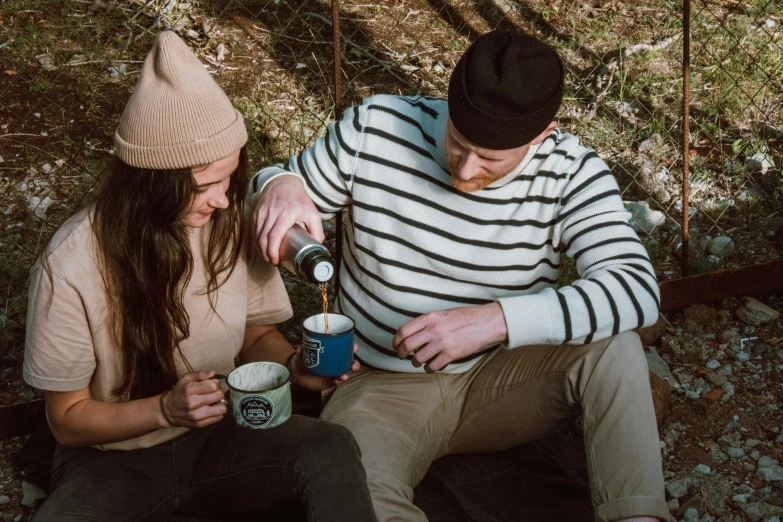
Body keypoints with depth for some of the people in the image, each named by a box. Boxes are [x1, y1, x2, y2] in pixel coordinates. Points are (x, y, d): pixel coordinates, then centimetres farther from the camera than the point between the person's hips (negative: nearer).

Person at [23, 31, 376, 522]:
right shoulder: (72, 265, -21)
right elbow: (68, 418, -11)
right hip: (115, 457, -2)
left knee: (330, 448, -28)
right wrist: (165, 409, -28)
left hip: (218, 435, 3)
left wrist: (293, 363, -16)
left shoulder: (234, 224, -10)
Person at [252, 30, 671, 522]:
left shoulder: (570, 171, -13)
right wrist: (279, 186, -22)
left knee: (613, 346, -27)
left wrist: (496, 320, -36)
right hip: (384, 386, -1)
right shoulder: (375, 127, -11)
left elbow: (638, 290, -26)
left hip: (500, 379, 1)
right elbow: (290, 182, 6)